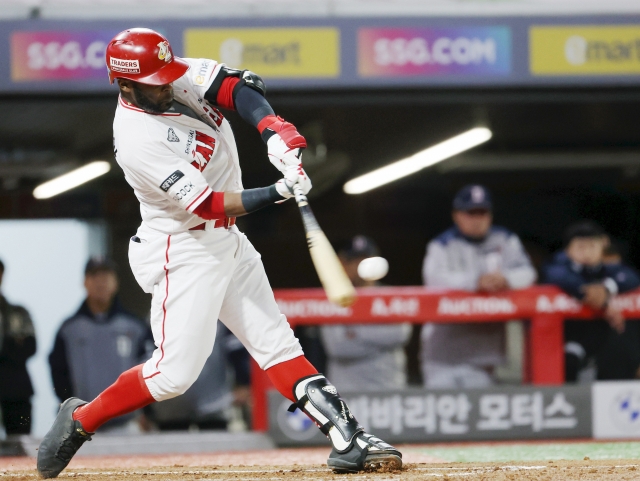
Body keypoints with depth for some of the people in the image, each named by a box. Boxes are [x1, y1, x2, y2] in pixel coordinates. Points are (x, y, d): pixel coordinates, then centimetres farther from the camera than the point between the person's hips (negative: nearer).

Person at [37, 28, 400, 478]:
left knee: (276, 341, 4)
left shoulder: (182, 79, -5)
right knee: (176, 371, -10)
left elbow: (239, 87, -13)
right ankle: (80, 420, 8)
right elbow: (207, 204, -28)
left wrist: (275, 131, -31)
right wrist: (278, 193, -36)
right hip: (185, 252, -8)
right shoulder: (137, 140, -26)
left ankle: (348, 439, 0)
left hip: (228, 240, 8)